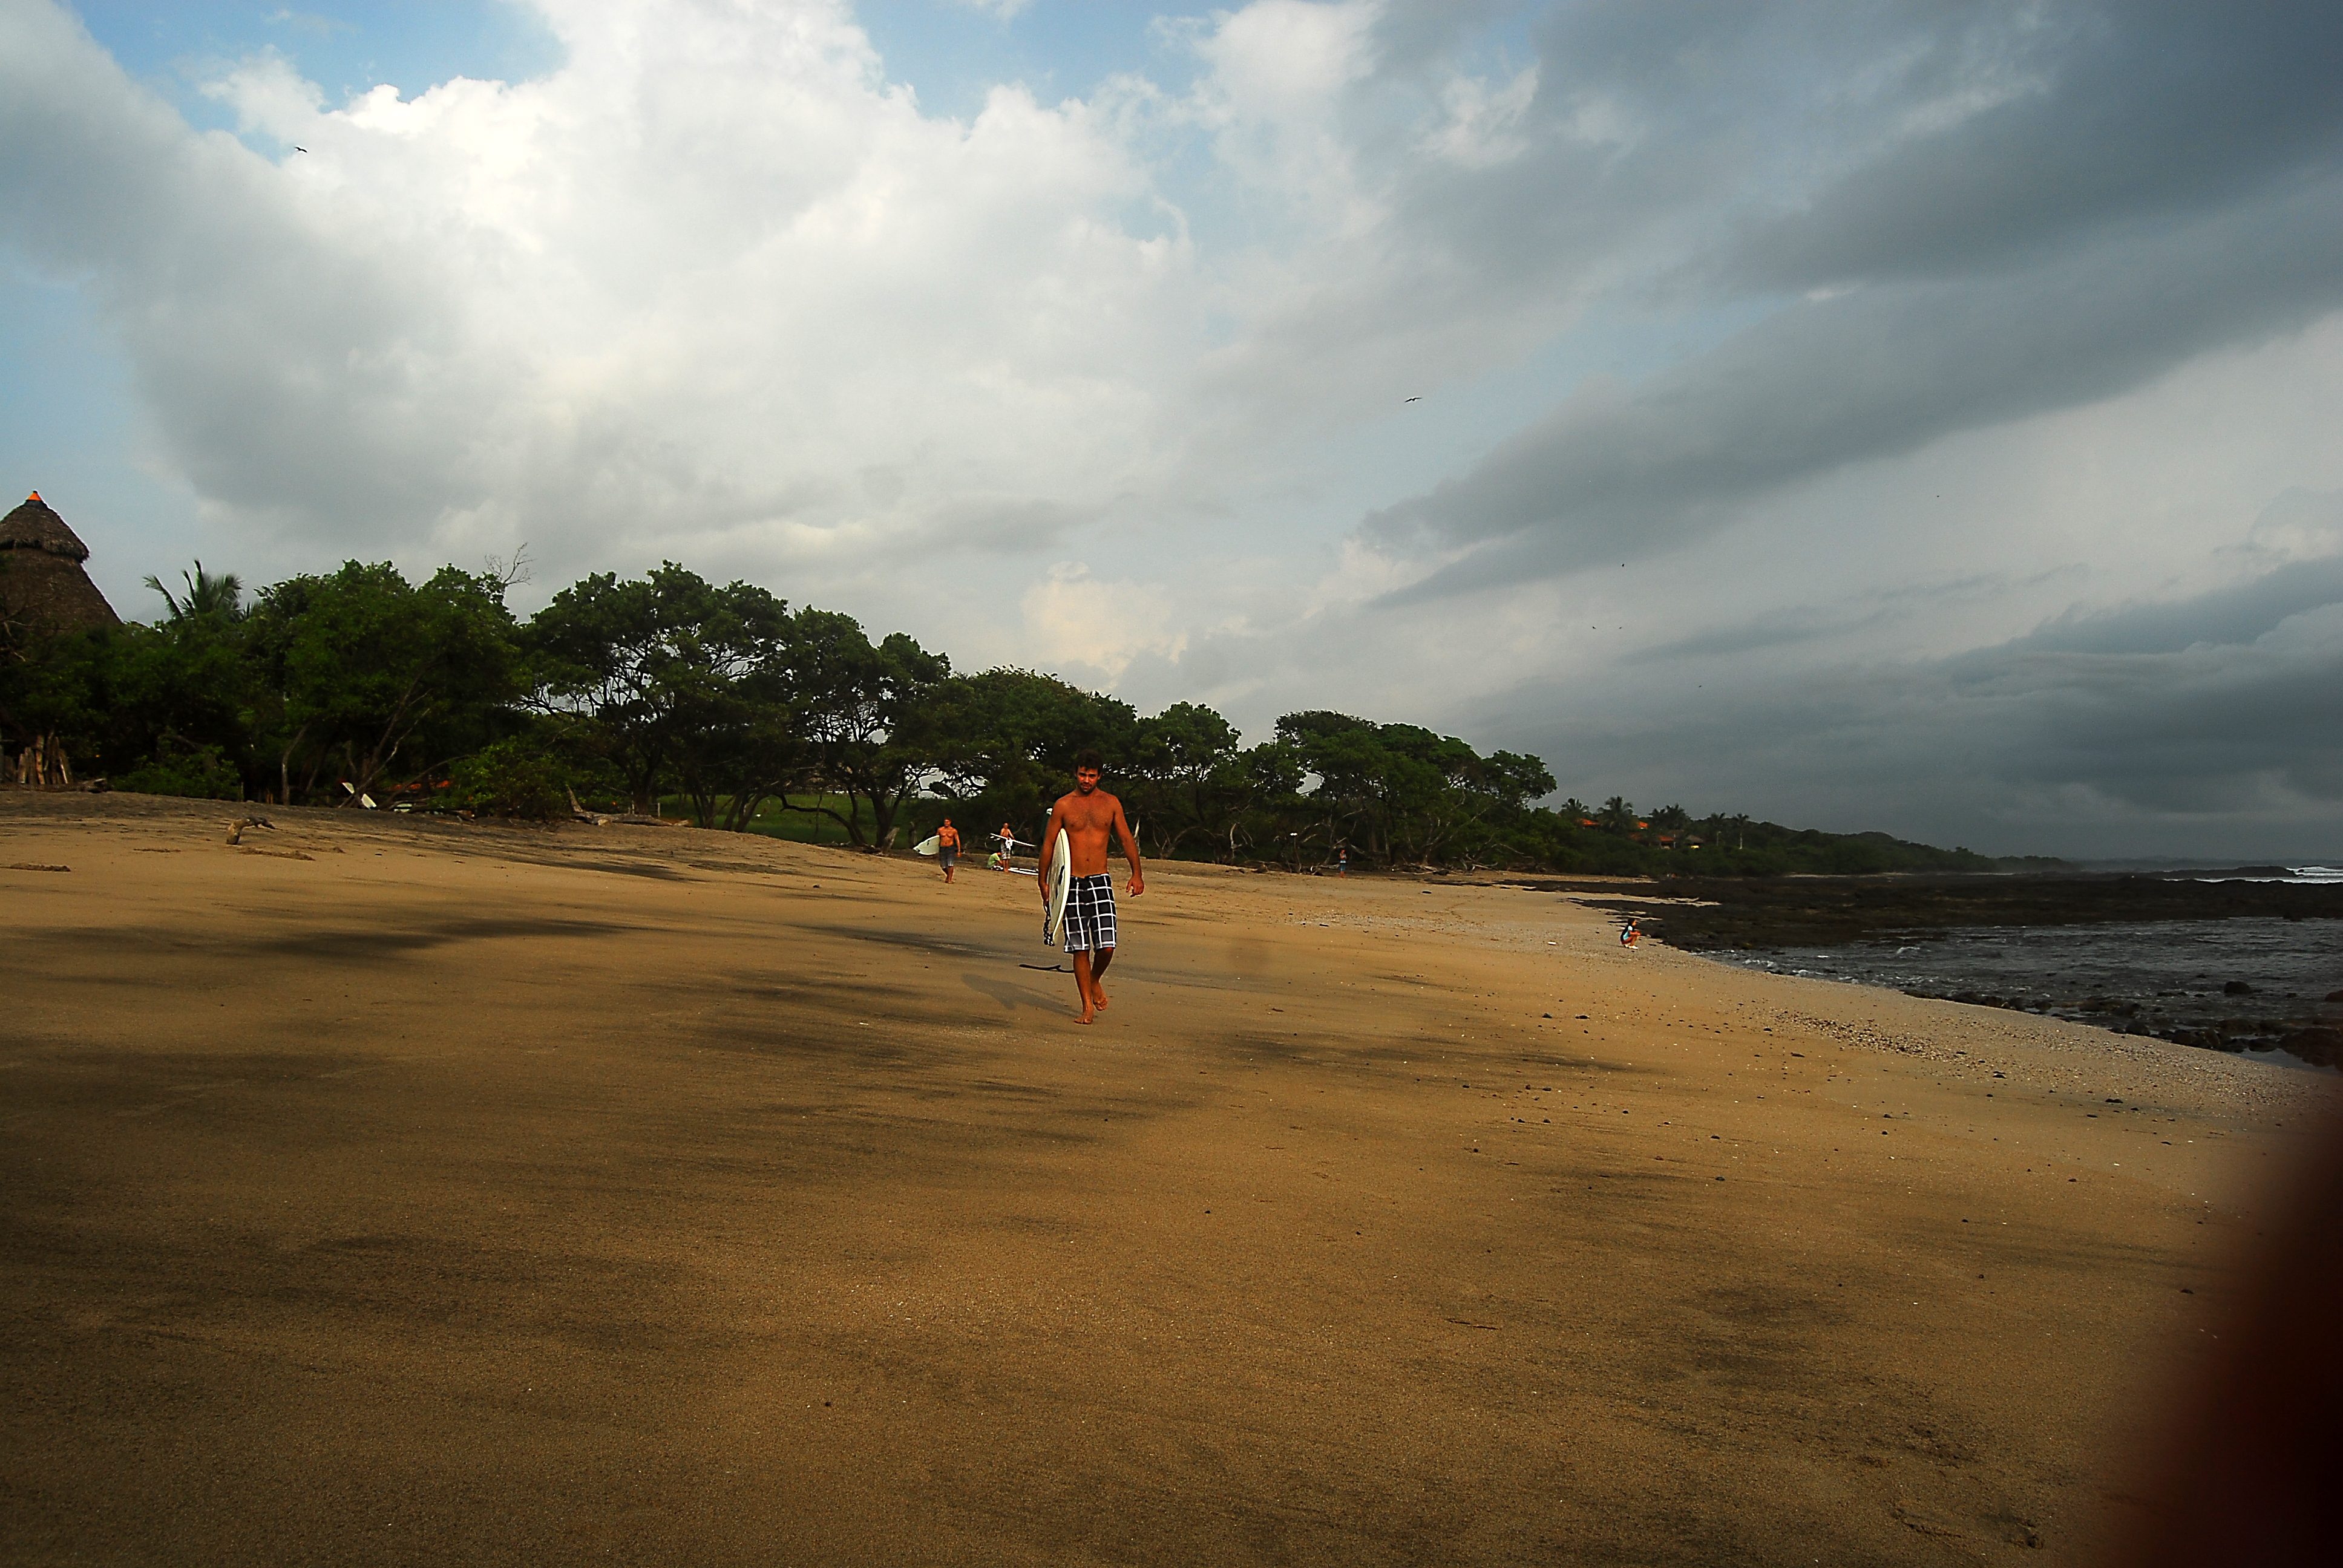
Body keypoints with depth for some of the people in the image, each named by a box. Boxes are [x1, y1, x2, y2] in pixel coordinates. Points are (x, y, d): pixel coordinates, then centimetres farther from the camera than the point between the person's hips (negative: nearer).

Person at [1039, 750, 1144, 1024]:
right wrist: (1043, 881, 4)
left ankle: (1095, 982, 23)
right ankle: (1087, 1006, 10)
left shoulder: (1111, 803, 8)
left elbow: (1127, 839, 10)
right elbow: (1048, 844, 7)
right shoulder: (1063, 805, 4)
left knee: (1106, 947, -9)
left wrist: (1137, 873, -1)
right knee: (1080, 948, 0)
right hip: (1072, 884, -1)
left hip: (1101, 881, 1)